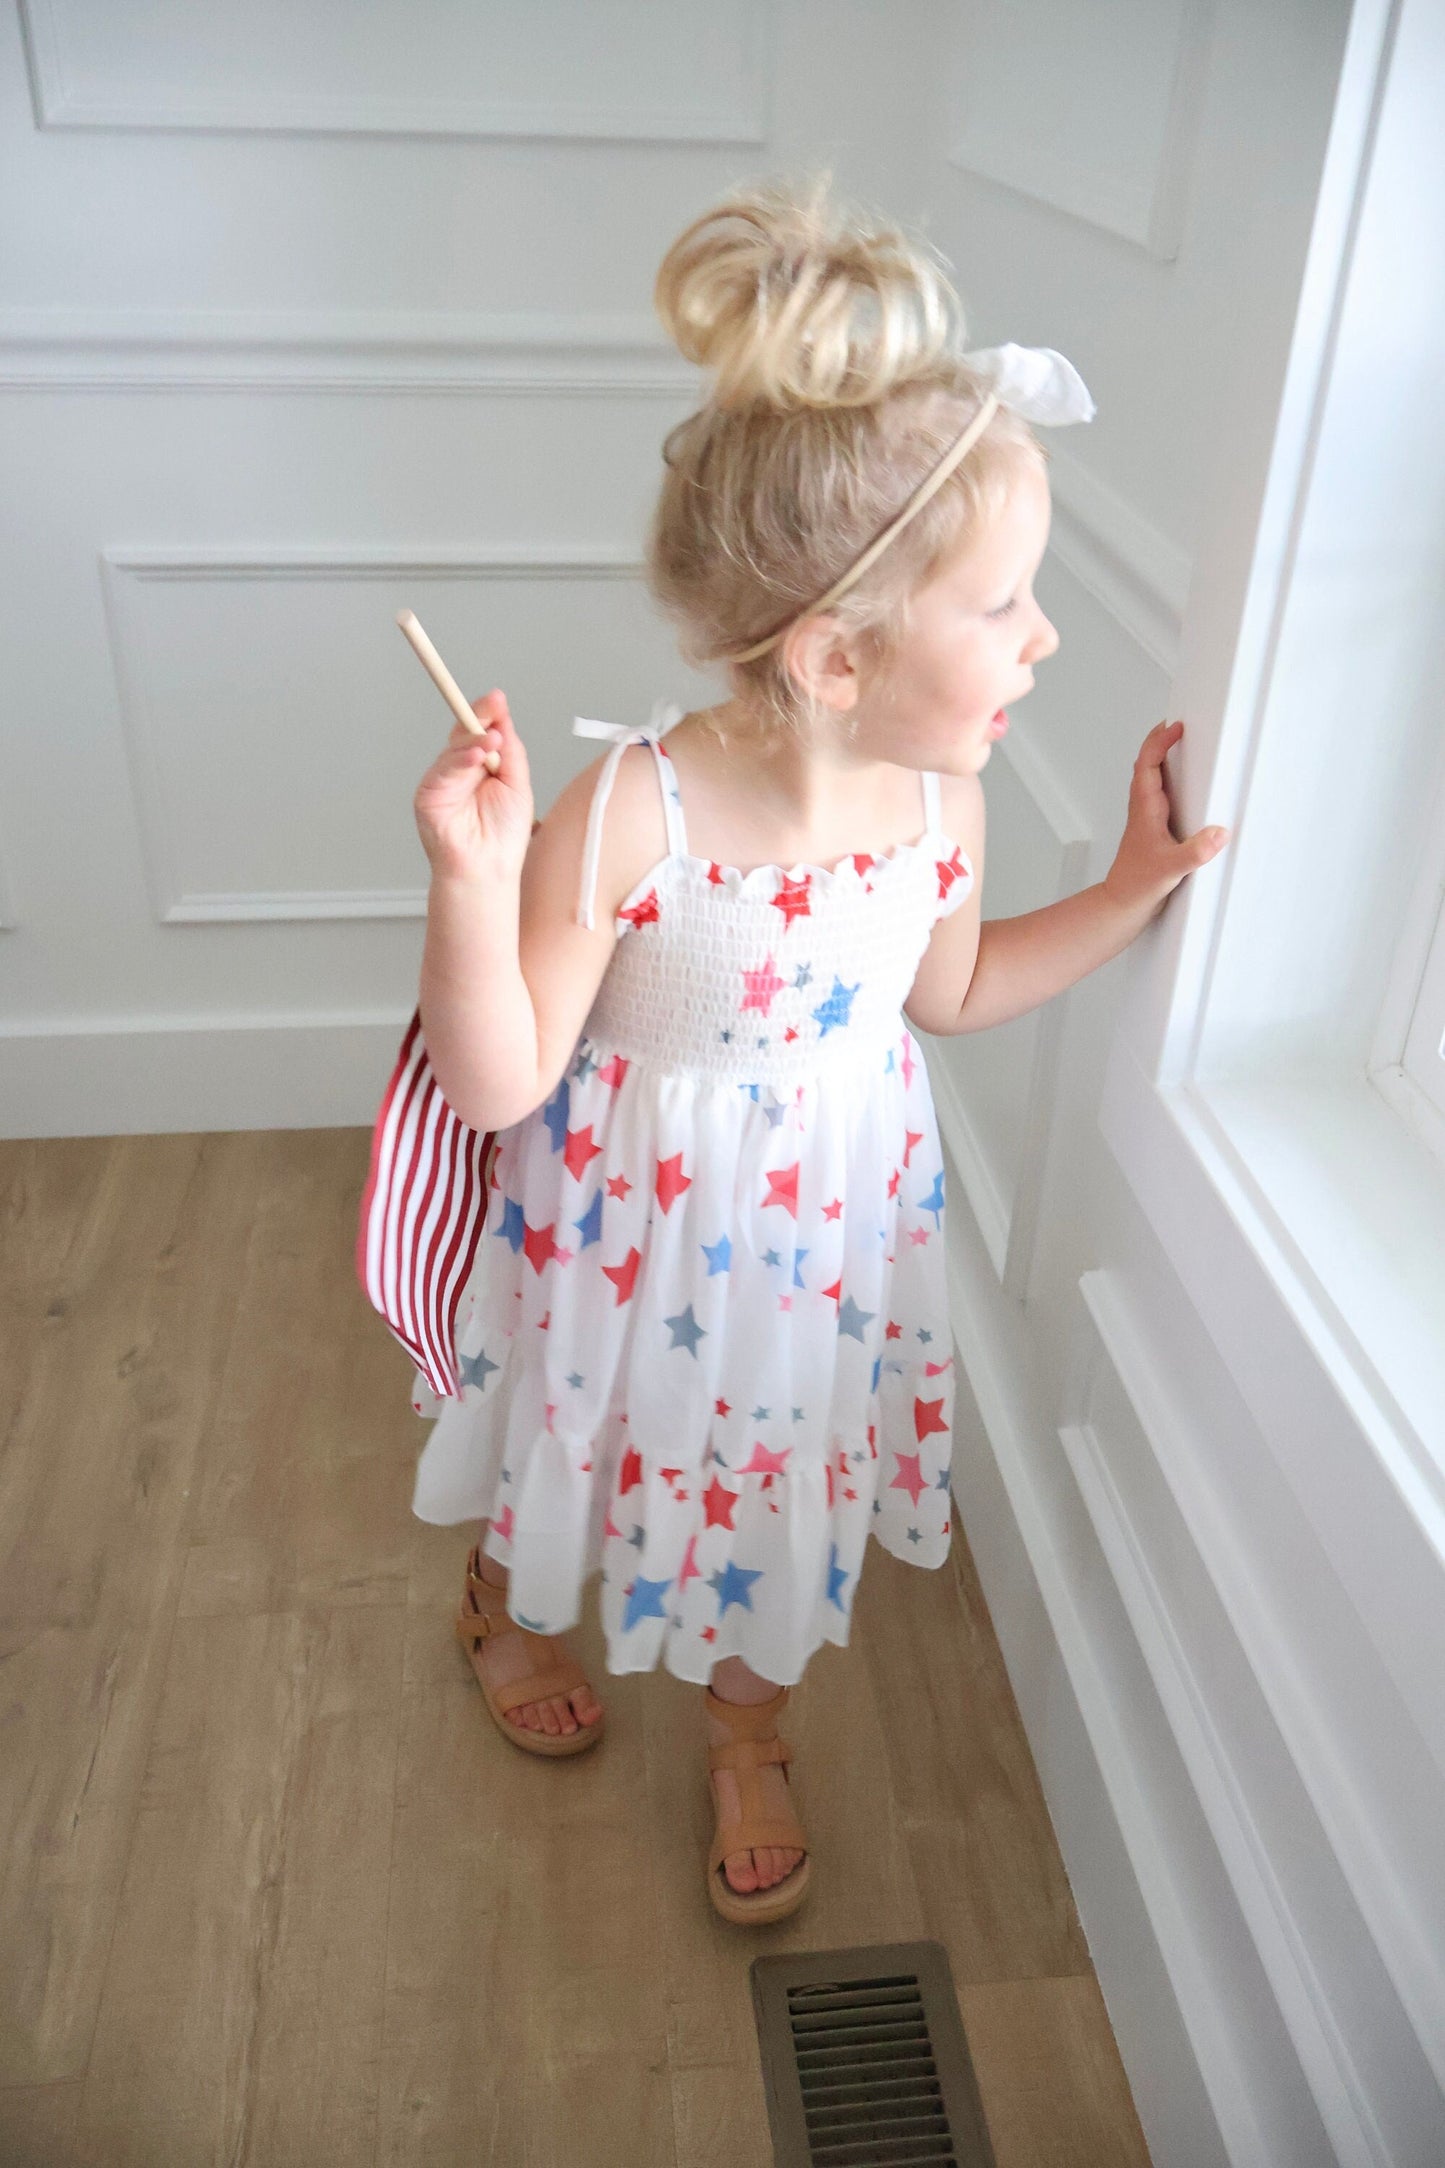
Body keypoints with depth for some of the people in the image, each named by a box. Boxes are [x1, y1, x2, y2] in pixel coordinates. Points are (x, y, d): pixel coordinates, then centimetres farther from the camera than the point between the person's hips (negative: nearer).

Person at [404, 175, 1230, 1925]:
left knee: (776, 1468, 23)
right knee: (577, 1436, 25)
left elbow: (949, 993, 5)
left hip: (820, 1223, 4)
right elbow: (498, 1085, -24)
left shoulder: (933, 801, -15)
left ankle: (744, 1729, 56)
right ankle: (505, 1612, 63)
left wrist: (1135, 886, -4)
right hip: (627, 1231, -3)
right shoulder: (623, 820, -31)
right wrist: (473, 881, -39)